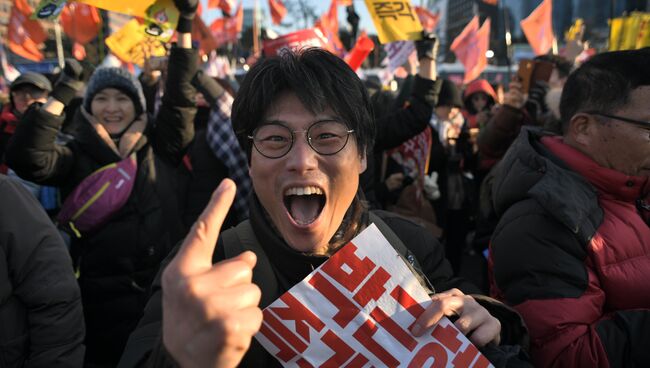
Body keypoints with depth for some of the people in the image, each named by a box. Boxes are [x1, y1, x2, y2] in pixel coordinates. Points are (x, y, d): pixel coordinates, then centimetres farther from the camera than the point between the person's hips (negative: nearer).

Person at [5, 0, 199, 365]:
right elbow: (26, 158, -14)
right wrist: (62, 93, -16)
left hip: (168, 292, 1)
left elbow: (180, 94, 0)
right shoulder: (78, 155, 2)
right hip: (104, 301, -1)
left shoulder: (159, 146, 5)